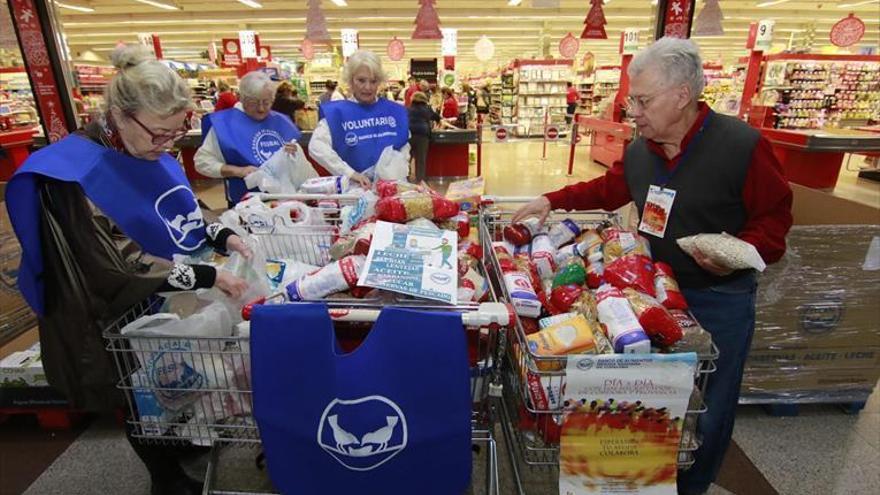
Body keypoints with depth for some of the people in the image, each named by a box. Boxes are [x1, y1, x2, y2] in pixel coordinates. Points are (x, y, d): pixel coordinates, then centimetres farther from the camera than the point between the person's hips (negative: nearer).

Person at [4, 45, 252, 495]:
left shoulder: (150, 150, -3)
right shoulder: (72, 174, -25)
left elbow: (178, 214, 9)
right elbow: (120, 266, -27)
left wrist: (222, 235, -8)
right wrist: (207, 278, -29)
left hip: (169, 299, 6)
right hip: (123, 319, -6)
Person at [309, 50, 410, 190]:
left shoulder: (395, 111, 11)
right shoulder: (337, 112, -1)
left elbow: (404, 146, 18)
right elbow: (316, 146, -13)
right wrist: (350, 173, -19)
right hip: (354, 188, -2)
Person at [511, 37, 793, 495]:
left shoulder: (741, 145, -19)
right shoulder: (640, 150, -1)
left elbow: (775, 216, -11)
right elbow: (609, 189, 13)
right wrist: (552, 201, 6)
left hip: (719, 298, -4)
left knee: (710, 406, 11)